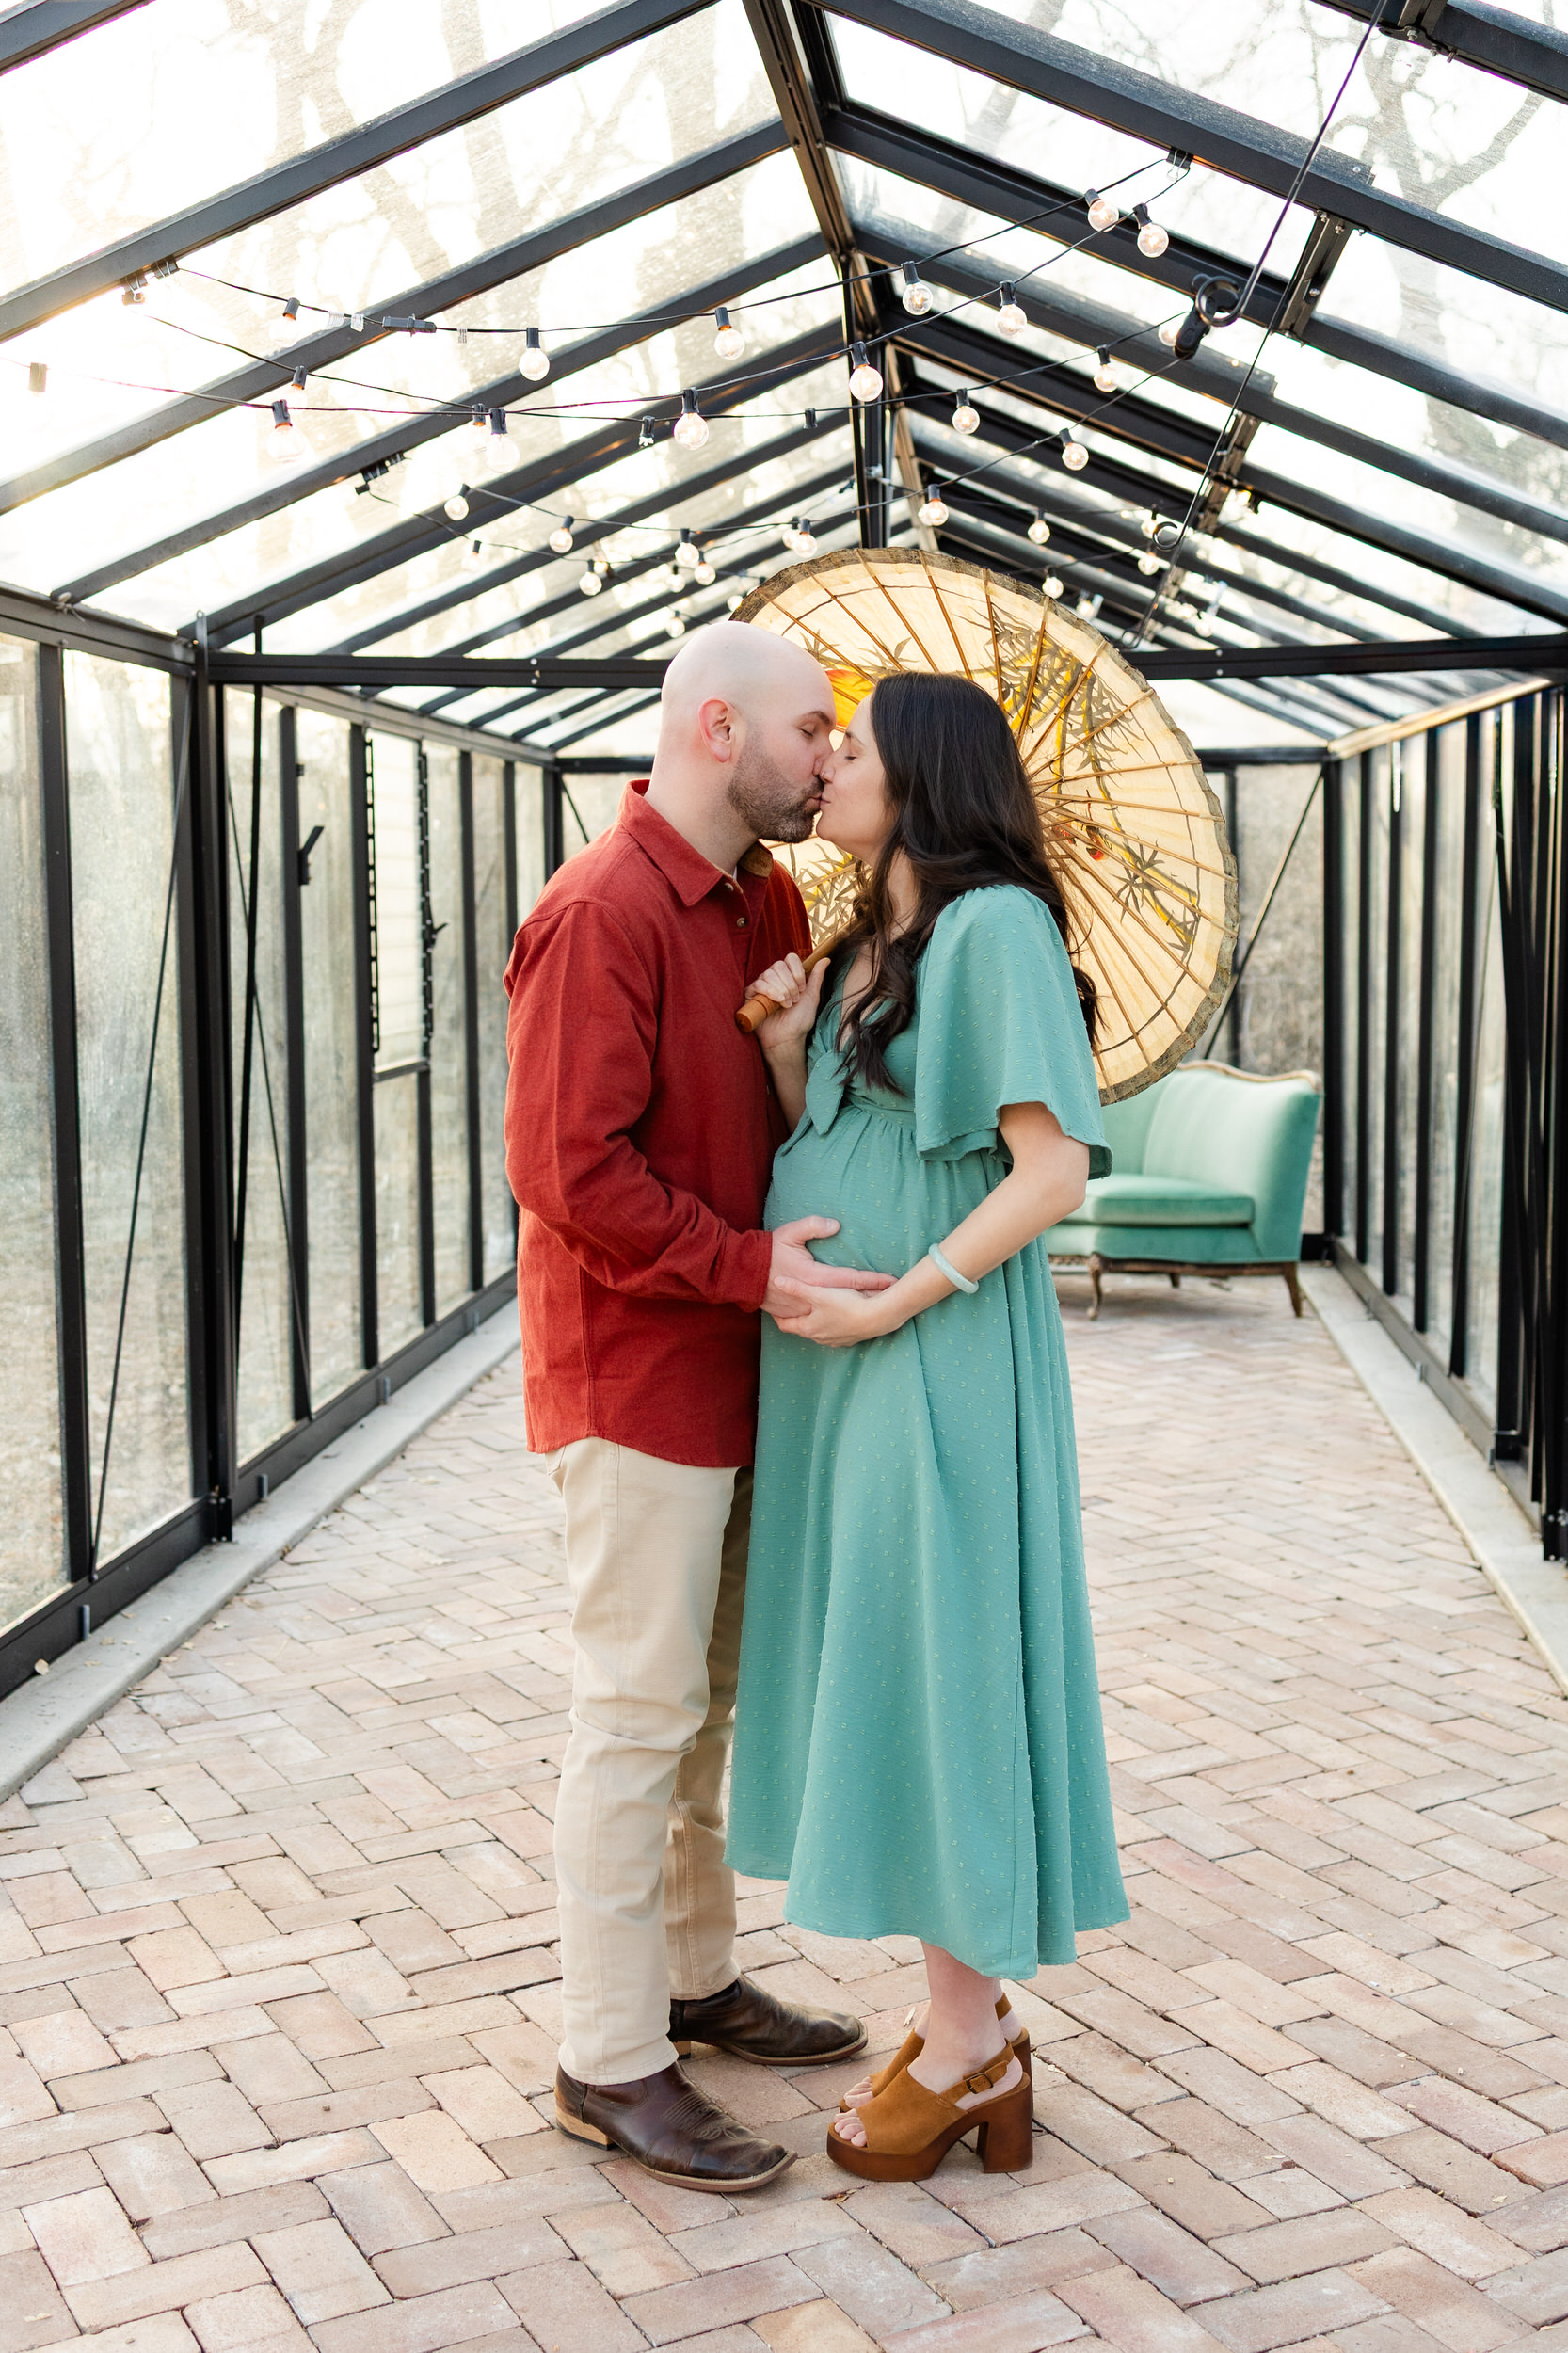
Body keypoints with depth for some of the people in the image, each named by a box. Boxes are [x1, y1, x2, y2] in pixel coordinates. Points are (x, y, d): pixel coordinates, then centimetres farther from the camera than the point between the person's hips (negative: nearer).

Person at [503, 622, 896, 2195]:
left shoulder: (767, 902, 11)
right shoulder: (601, 915, -18)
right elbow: (566, 1168, -23)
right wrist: (750, 1266, -22)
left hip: (730, 1370, 9)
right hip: (633, 1375, -9)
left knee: (705, 1698, 18)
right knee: (638, 1712, -1)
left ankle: (695, 1978, 34)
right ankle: (609, 2061, 12)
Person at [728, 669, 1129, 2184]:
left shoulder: (994, 925, -11)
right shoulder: (865, 948, 15)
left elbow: (1055, 1165, -17)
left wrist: (894, 1304, -18)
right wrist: (783, 1051, -3)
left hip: (934, 1364, -9)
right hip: (839, 1366, 9)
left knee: (930, 1675, -1)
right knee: (881, 1680, 11)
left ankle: (964, 2047, 13)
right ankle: (974, 2027, 23)